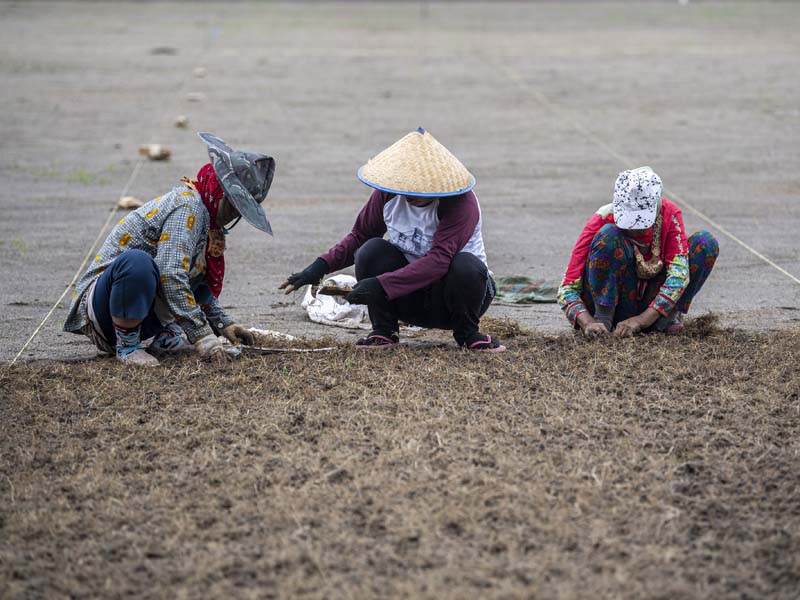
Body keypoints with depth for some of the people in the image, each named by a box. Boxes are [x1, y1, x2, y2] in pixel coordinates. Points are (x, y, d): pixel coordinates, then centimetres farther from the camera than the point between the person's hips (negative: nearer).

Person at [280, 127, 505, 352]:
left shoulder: (462, 202, -25)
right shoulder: (388, 194, -10)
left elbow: (438, 260, -36)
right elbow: (359, 235, 3)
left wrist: (381, 284, -42)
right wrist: (322, 266, -14)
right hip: (411, 299, 3)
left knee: (466, 266, -36)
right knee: (372, 250, -24)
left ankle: (467, 332, -7)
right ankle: (383, 331, -9)